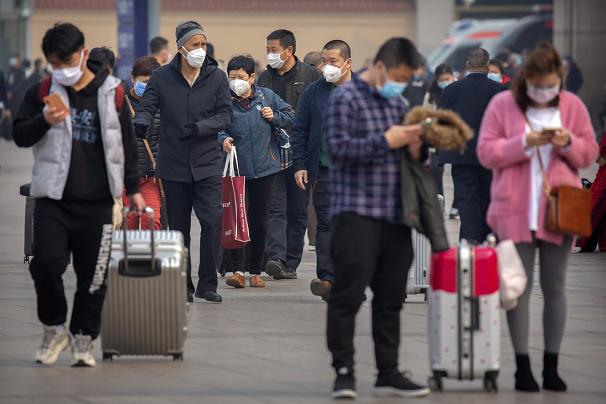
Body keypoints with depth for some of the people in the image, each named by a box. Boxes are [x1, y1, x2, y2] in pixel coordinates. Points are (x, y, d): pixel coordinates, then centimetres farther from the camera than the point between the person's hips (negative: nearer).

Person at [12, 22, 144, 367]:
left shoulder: (110, 93, 2)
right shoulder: (42, 93, 3)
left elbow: (127, 143, 9)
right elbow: (20, 136, 3)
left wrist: (133, 188, 9)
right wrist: (44, 121, -17)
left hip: (97, 203, 0)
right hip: (53, 199, 0)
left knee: (93, 275, 2)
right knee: (46, 264, -13)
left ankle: (83, 339, 16)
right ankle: (55, 329, 8)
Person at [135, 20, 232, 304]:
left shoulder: (217, 78, 1)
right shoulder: (161, 78, 0)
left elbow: (225, 115, -2)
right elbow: (146, 106, -4)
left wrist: (198, 128, -17)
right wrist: (141, 122, -27)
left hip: (207, 163, -1)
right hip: (174, 165, 1)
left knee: (212, 220, -13)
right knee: (179, 228, 7)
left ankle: (207, 284, -3)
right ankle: (183, 286, 17)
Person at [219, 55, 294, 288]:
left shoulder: (267, 97, 4)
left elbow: (290, 116, 15)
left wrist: (274, 117, -4)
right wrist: (223, 139, -31)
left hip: (264, 167, 3)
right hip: (235, 169, -3)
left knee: (259, 221, 9)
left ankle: (255, 271, 19)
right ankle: (238, 271, -9)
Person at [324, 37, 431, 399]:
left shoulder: (399, 104, 18)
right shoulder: (345, 98, -4)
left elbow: (410, 154, 26)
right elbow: (339, 148, -16)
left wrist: (415, 147, 3)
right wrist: (386, 141, -18)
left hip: (396, 216, 7)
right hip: (357, 212, -7)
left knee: (390, 298, 9)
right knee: (348, 294, -8)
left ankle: (388, 373, 15)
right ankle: (344, 373, -3)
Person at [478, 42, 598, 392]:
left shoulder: (573, 106, 7)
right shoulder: (503, 104, 0)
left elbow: (590, 153, 10)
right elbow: (486, 152, -4)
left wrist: (569, 143, -11)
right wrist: (524, 142, -17)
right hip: (516, 212, -2)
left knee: (555, 287, 6)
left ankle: (552, 367, 11)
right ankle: (523, 366, 2)